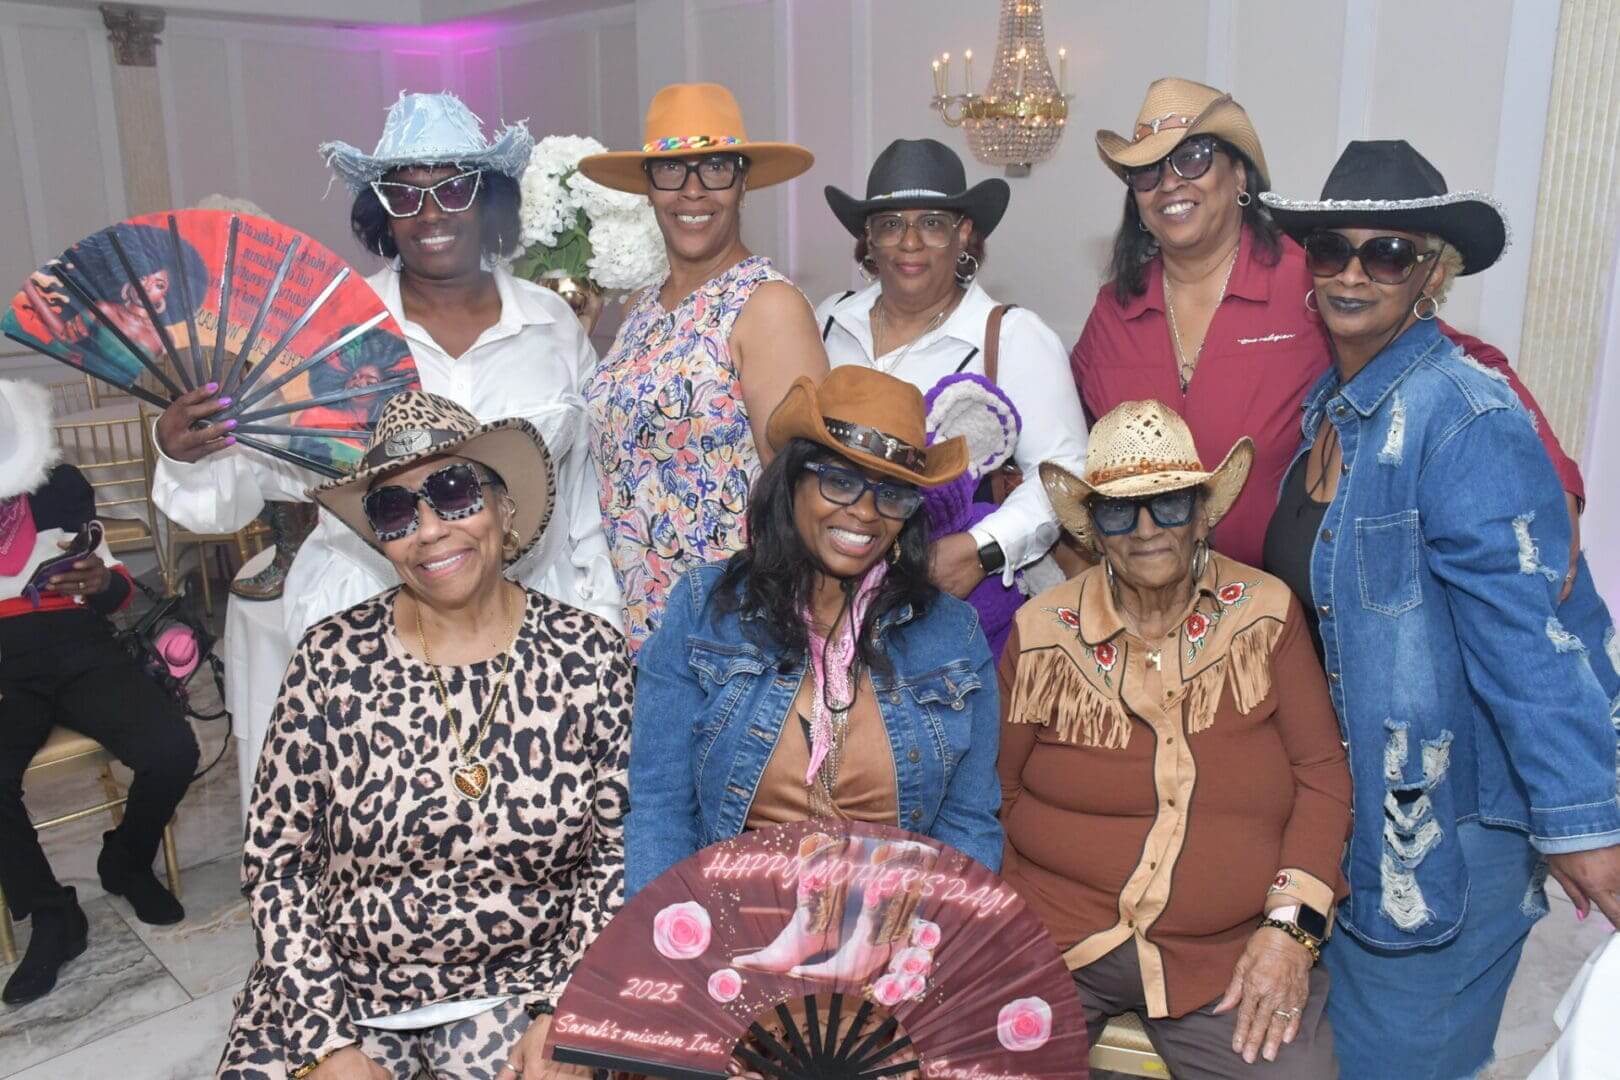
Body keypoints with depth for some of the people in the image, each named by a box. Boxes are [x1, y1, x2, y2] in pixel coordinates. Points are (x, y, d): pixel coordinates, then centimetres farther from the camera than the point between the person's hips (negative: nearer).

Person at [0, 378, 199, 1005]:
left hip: (75, 647, 0)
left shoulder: (57, 485, 3)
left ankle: (126, 863, 10)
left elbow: (117, 591, 8)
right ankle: (51, 916, -3)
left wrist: (101, 583, -16)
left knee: (173, 751, -23)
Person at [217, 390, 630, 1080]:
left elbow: (621, 854, -3)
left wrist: (569, 1015, -11)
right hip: (340, 980, 1)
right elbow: (276, 862, -3)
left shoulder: (588, 653, -9)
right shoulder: (333, 659, -8)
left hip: (520, 981, 0)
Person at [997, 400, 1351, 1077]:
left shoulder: (1267, 612, 1)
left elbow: (1322, 775, 2)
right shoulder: (1040, 632, -1)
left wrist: (1291, 927, -7)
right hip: (1052, 942, 0)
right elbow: (999, 793, 4)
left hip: (1231, 953, 1)